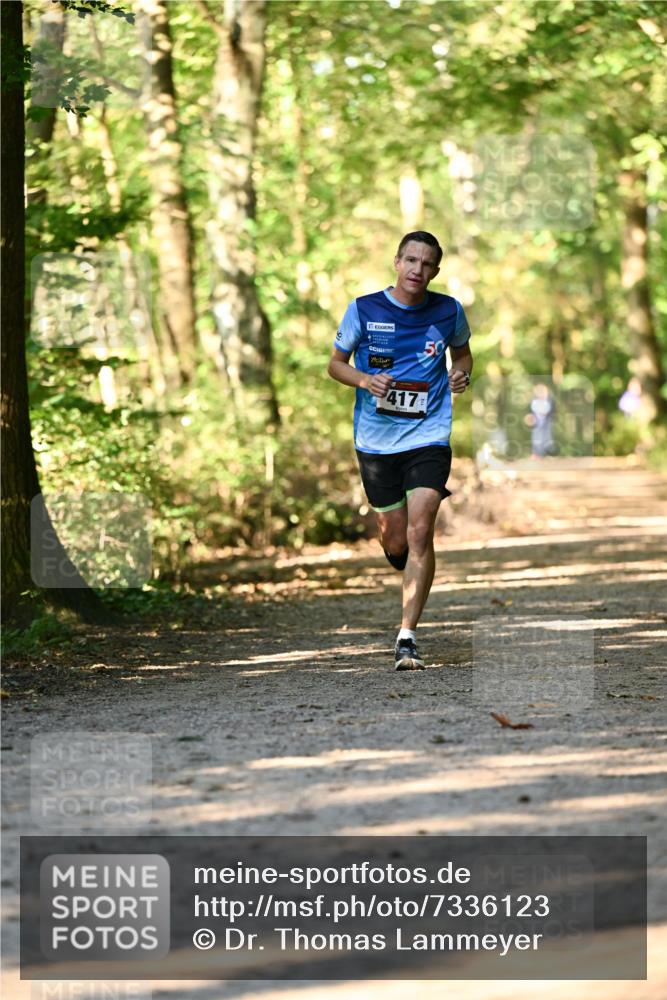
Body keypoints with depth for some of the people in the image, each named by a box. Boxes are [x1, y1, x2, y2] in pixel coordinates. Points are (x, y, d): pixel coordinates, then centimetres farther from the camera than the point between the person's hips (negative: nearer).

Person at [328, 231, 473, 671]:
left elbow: (462, 352, 20)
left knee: (419, 532, -15)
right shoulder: (364, 309, -2)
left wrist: (462, 374, -3)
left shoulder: (449, 311, 1)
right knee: (395, 542, 6)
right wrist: (364, 380, -13)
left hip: (429, 436, -1)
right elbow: (336, 363, 7)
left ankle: (407, 636, -12)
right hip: (376, 438, 1)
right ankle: (416, 579, 42)